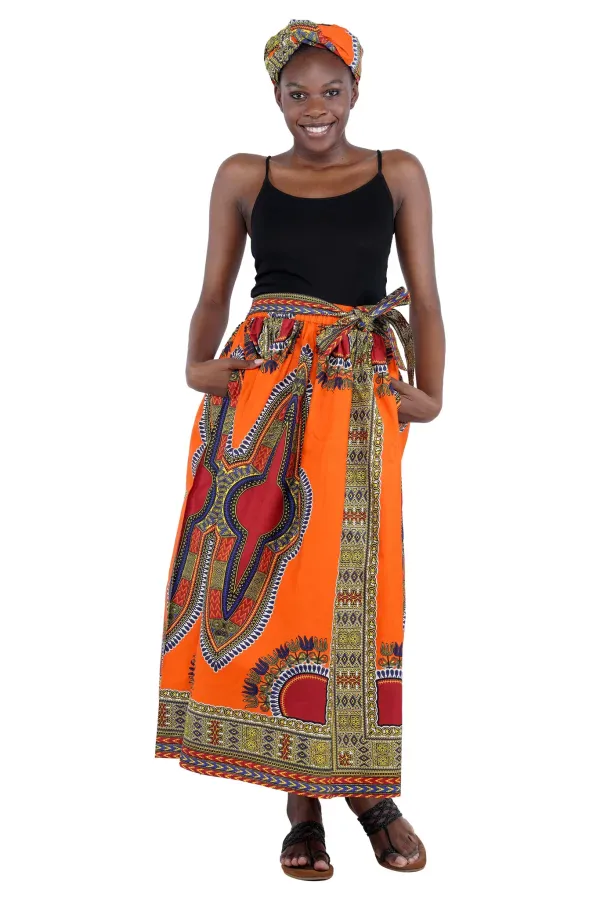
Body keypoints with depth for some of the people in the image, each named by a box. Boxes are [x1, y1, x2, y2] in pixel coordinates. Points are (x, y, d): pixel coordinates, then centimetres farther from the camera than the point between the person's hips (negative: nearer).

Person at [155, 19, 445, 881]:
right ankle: (301, 802, 7)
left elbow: (424, 296, 8)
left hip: (360, 392, 0)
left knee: (353, 582, -2)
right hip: (261, 389, 1)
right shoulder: (242, 178, 11)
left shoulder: (398, 173, 10)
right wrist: (197, 365, -7)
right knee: (262, 575, -3)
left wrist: (428, 391, -6)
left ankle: (367, 787, 14)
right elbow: (215, 292, 12)